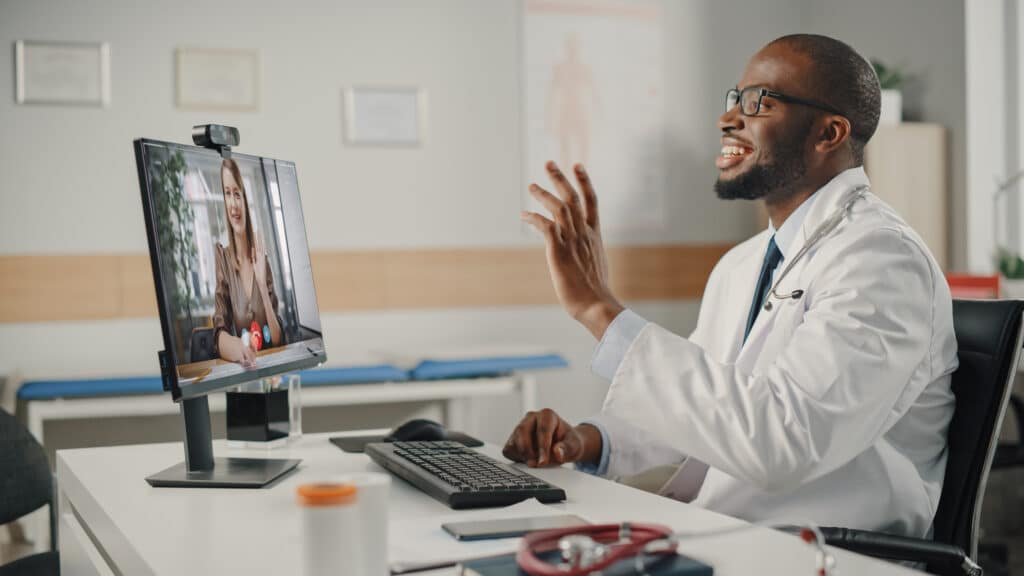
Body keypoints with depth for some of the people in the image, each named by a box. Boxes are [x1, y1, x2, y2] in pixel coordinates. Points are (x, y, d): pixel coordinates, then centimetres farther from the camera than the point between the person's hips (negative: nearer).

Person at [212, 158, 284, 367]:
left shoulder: (262, 258, 9)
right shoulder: (221, 258, 0)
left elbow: (279, 340, 6)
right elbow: (218, 335, -10)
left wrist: (263, 285, -6)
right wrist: (236, 347, -31)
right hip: (236, 370, -2)